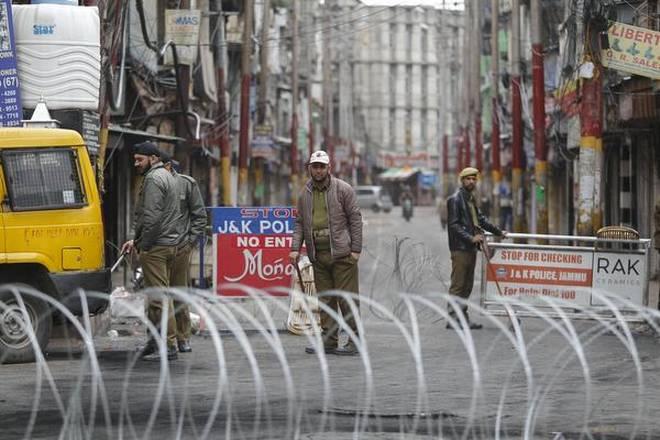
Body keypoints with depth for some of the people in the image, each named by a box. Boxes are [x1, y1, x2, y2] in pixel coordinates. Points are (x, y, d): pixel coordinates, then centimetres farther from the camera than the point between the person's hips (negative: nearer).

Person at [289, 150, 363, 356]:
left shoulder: (343, 189, -1)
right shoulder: (305, 194, 12)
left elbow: (355, 219, -3)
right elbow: (300, 223, 16)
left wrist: (355, 249, -8)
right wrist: (295, 248, 3)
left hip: (341, 253, -5)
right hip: (318, 254, 5)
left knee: (346, 298, -5)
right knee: (325, 300, 7)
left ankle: (355, 340, -1)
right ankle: (328, 340, 11)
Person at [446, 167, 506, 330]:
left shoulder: (471, 199, 17)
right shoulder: (455, 199, -9)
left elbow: (480, 219, 28)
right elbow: (454, 225, -15)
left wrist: (498, 232, 32)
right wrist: (471, 238, -21)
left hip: (471, 248, 9)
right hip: (460, 248, -9)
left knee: (467, 286, 9)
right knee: (457, 285, -8)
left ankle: (463, 317, 11)